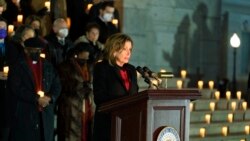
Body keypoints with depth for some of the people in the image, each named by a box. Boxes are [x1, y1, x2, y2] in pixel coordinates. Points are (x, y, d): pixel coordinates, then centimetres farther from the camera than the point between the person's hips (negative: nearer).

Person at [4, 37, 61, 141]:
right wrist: (36, 99, -16)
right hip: (24, 113, -4)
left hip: (45, 113, 5)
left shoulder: (48, 66, 15)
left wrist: (50, 98, -8)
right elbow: (17, 88, -12)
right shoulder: (18, 66, -1)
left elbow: (57, 85, 12)